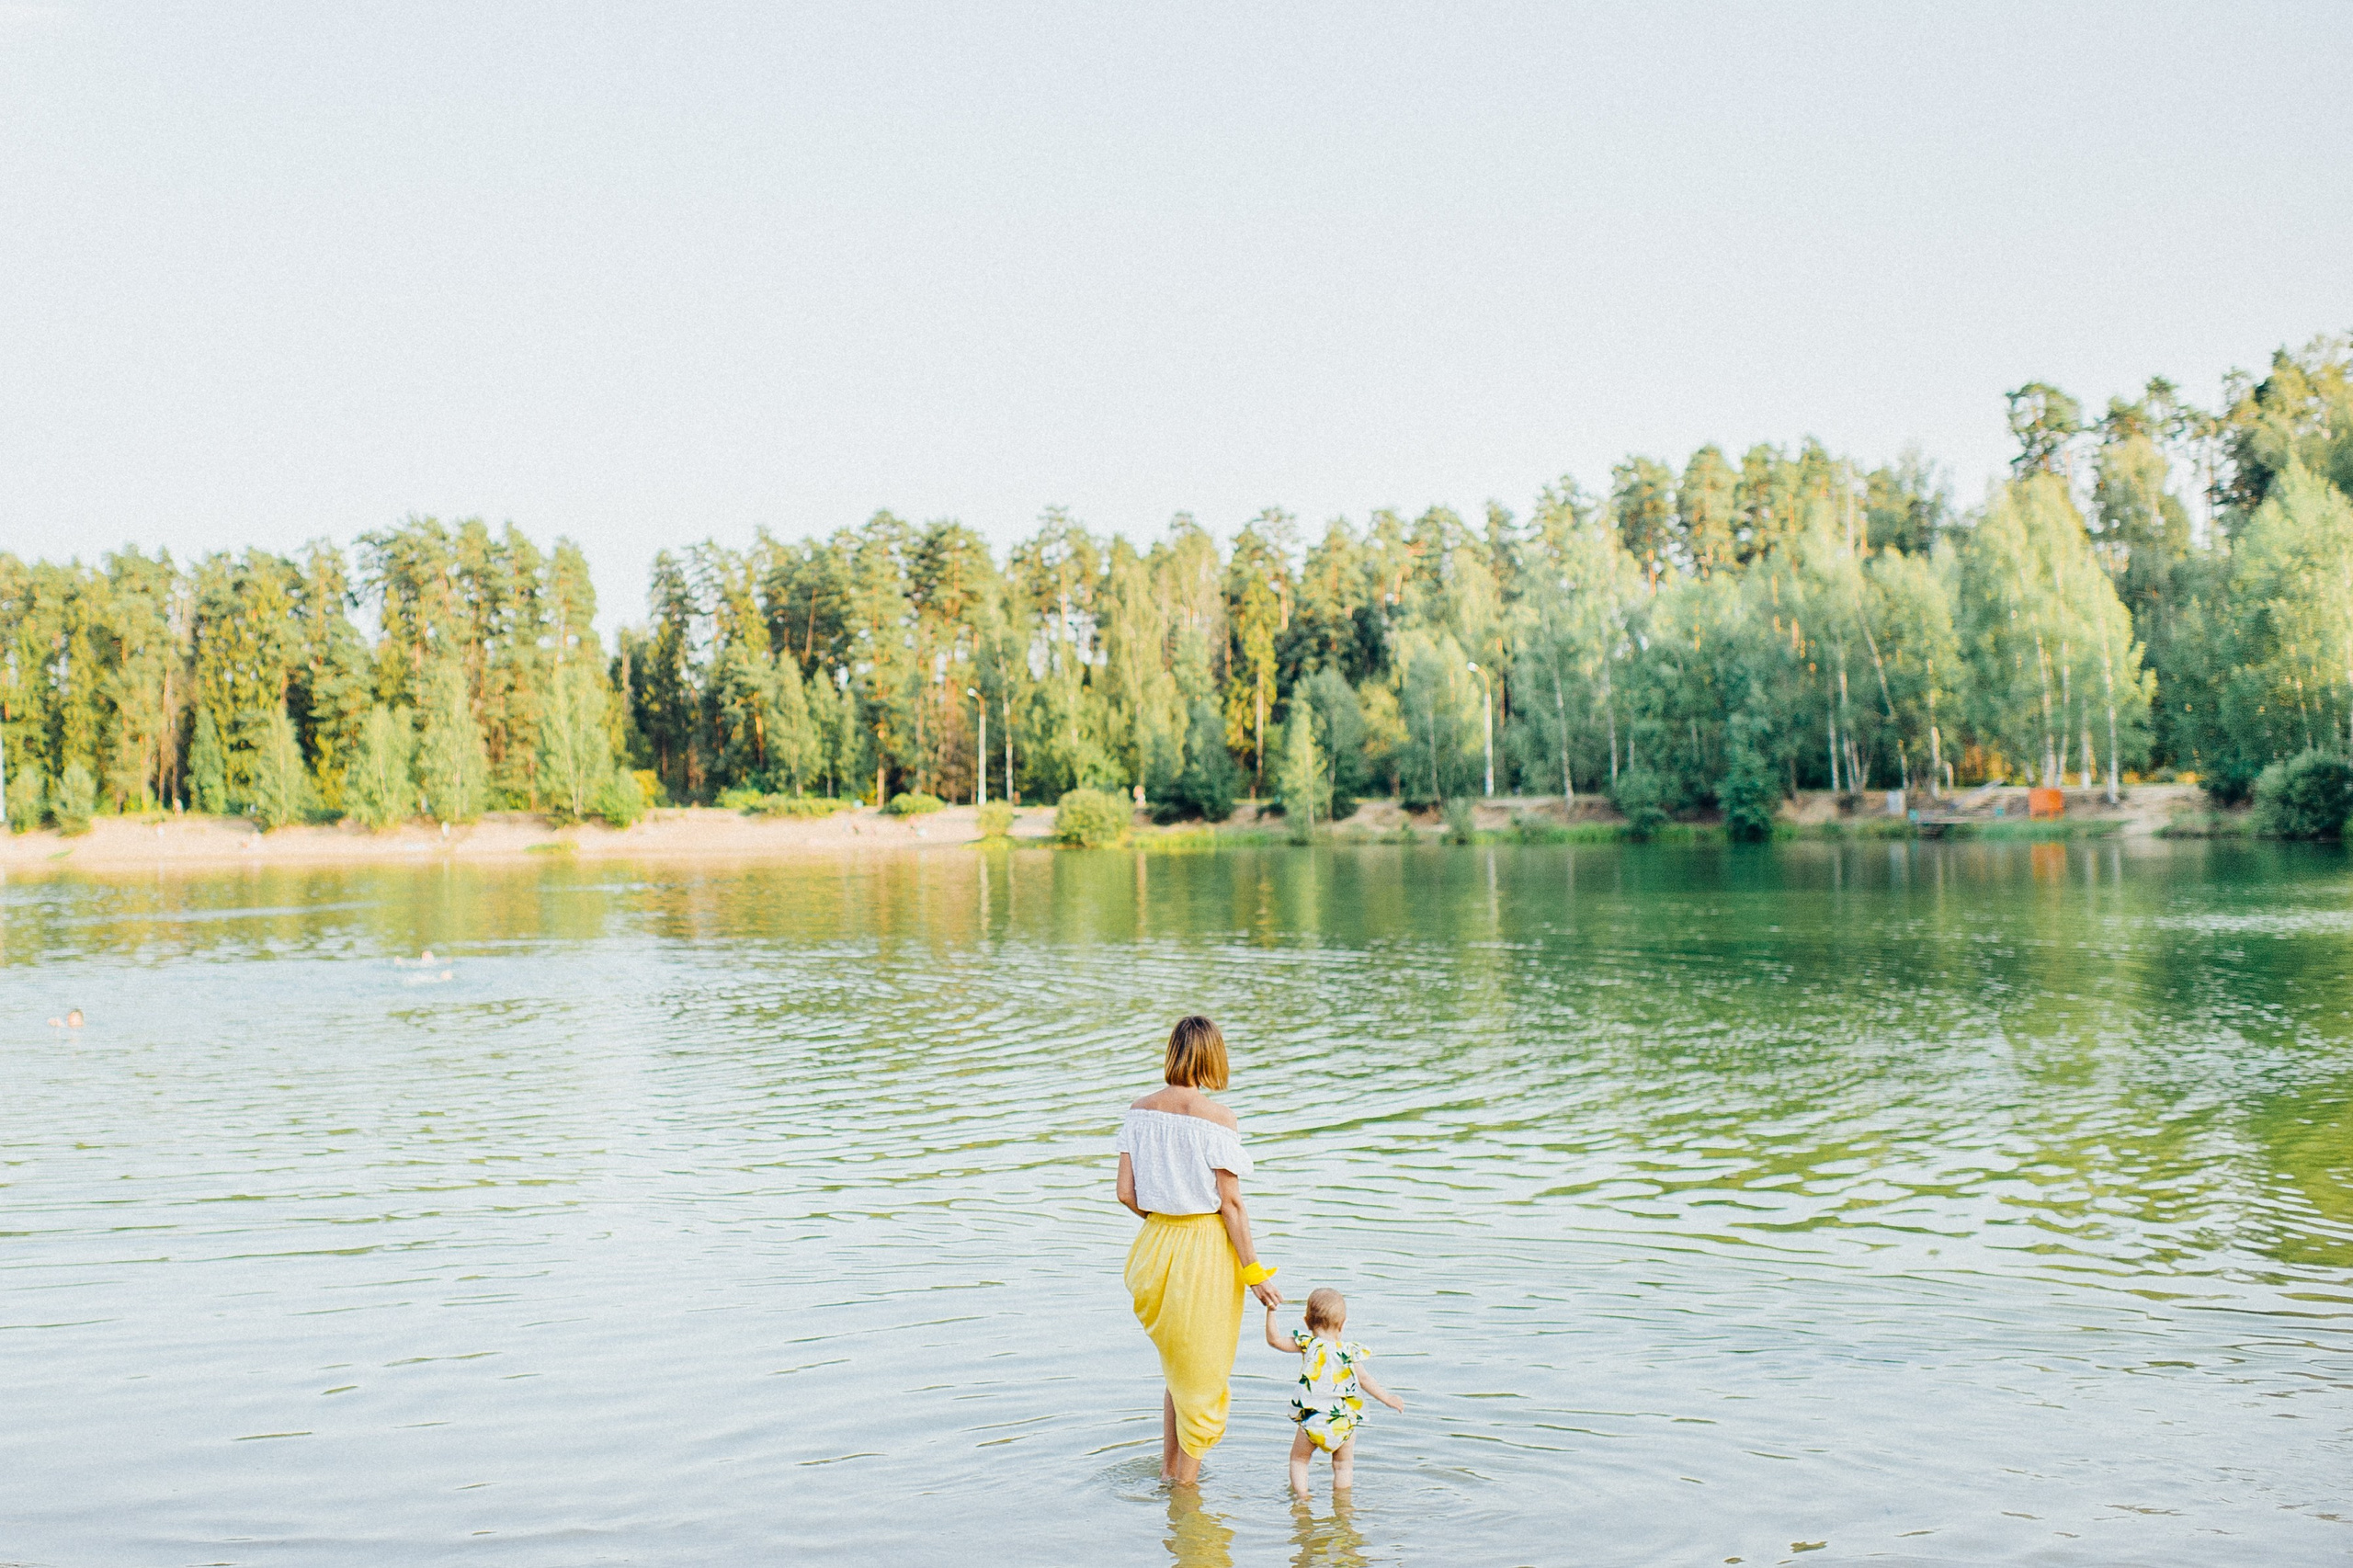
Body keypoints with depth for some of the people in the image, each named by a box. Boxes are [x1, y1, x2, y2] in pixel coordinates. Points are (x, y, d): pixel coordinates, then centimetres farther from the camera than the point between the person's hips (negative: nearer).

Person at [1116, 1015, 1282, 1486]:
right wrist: (1253, 1271, -8)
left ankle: (1169, 1469, 34)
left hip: (1157, 1246, 5)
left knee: (1176, 1363, 25)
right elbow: (1230, 1203, -15)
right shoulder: (1218, 1118, -17)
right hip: (1206, 1251, -5)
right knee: (1202, 1370, 12)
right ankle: (1186, 1483, 21)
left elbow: (1126, 1192, -1)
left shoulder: (1140, 1110, -2)